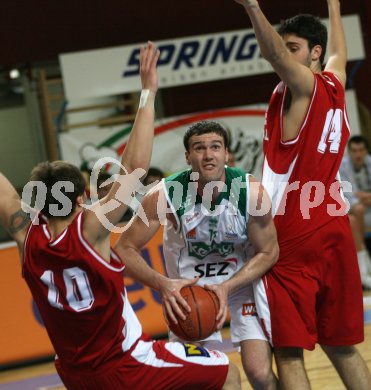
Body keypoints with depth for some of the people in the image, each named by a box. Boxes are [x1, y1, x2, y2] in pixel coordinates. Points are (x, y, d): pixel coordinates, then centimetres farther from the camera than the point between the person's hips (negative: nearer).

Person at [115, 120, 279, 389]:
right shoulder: (164, 196, -26)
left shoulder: (252, 192, -25)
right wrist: (162, 284, -34)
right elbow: (125, 249, -18)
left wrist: (227, 287, -25)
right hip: (188, 284, 1)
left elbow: (268, 252, -12)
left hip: (245, 276, -1)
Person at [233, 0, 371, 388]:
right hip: (335, 231, 8)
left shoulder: (301, 85, -6)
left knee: (289, 353, -8)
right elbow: (338, 51, 35)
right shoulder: (334, 84, 13)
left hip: (292, 236, -8)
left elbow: (274, 53, -28)